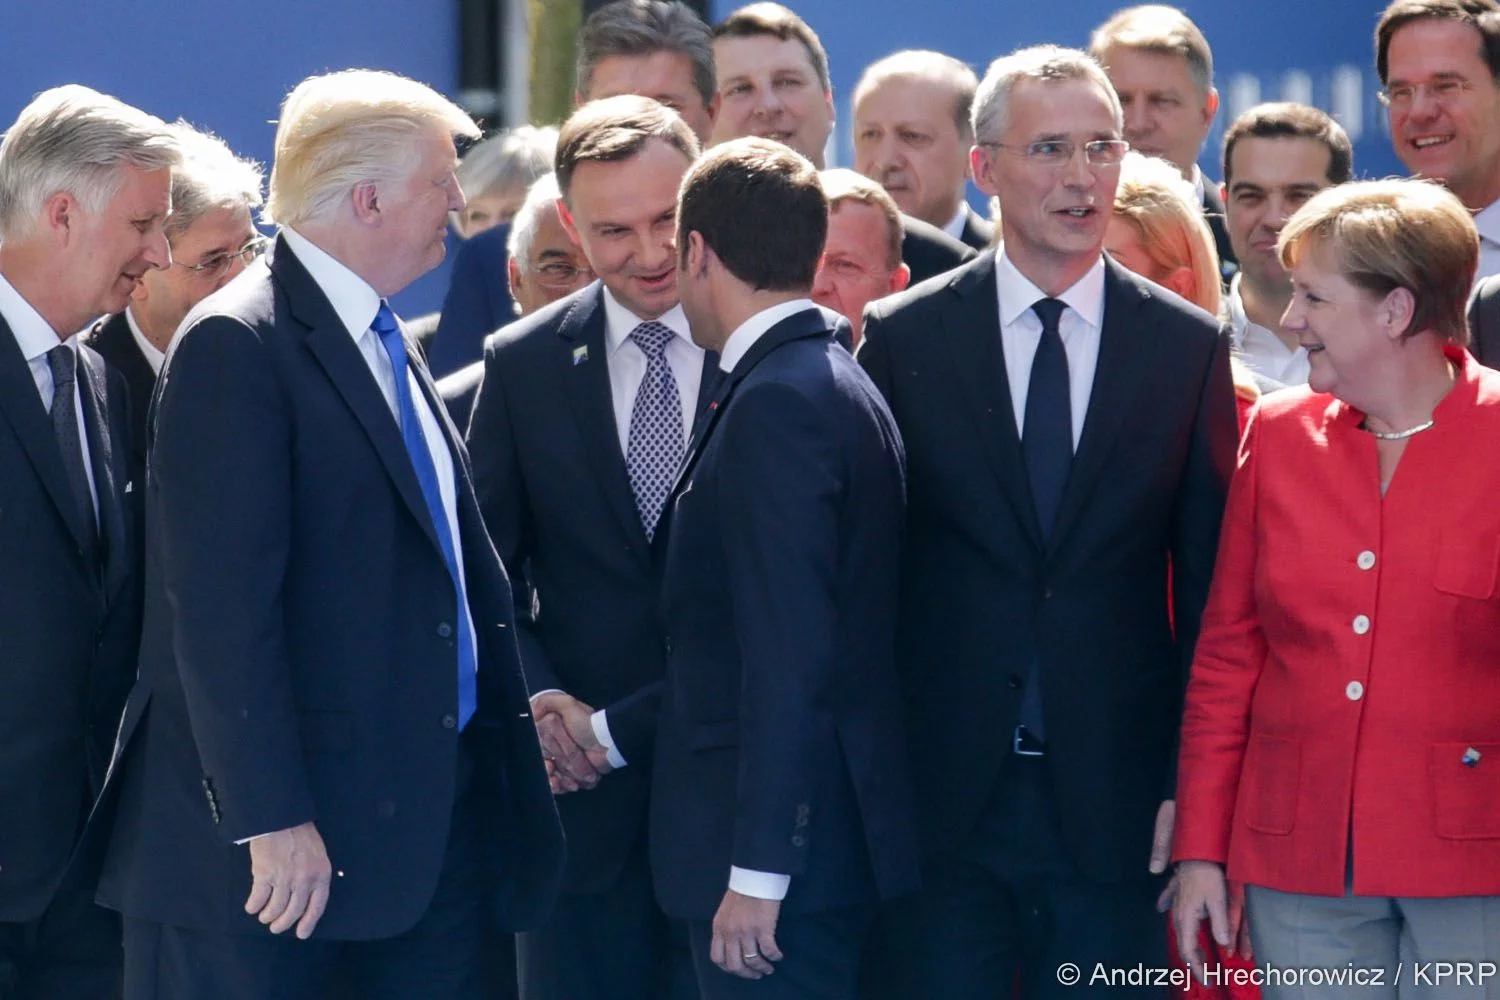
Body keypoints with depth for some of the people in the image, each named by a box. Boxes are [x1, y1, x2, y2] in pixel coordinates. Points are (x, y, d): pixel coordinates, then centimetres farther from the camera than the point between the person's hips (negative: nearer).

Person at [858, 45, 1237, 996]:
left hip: (1117, 804, 0)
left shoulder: (1189, 347, 4)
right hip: (942, 799, 0)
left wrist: (1192, 781, -1)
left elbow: (1210, 587, 5)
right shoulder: (901, 340, 2)